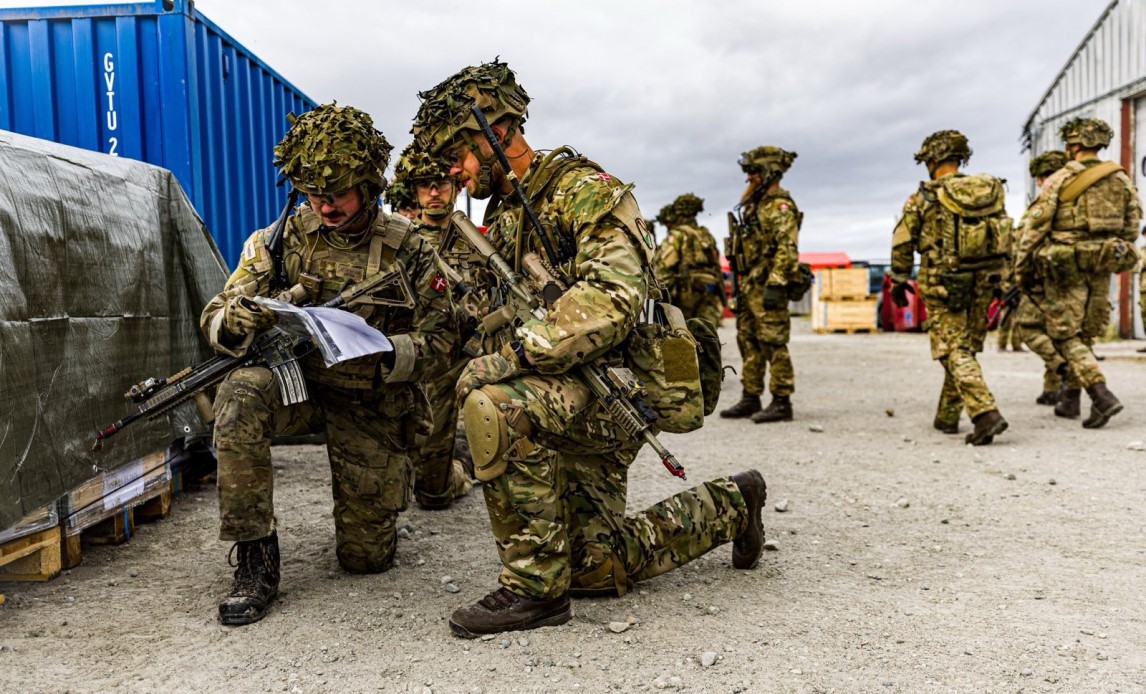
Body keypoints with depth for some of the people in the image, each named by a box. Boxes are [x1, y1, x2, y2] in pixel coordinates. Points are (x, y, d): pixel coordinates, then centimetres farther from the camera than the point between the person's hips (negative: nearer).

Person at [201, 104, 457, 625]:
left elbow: (439, 340, -6)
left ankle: (380, 498, 40)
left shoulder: (409, 251, -6)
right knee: (240, 394, -36)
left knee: (366, 557, 1)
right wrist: (237, 322, -33)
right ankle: (254, 558, -22)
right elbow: (215, 321, -7)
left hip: (373, 404, -1)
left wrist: (382, 353, -28)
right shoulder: (281, 240, -5)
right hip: (297, 385, 1)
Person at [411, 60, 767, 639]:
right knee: (600, 568, 13)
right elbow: (499, 316, 24)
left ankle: (535, 587, -21)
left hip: (610, 389, -9)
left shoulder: (586, 191, -13)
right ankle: (728, 506, 35)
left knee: (490, 401, -36)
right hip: (560, 400, 9)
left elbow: (611, 299, -29)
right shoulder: (502, 216, 15)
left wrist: (516, 354, -35)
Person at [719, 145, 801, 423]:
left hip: (768, 286, -10)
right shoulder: (757, 204, 20)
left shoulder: (780, 205, -11)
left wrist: (775, 285, -27)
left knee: (773, 344, -7)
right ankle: (750, 399, 18)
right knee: (748, 342, 11)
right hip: (751, 286, 10)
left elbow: (787, 249, -21)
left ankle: (781, 403, -2)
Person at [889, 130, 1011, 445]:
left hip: (943, 285, -5)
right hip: (983, 283, 5)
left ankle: (985, 414, -19)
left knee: (955, 352, -4)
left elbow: (902, 243, -3)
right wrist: (998, 279, 19)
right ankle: (947, 417, 25)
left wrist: (898, 281, 9)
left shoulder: (923, 198, -6)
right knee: (965, 349, 15)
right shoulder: (991, 191, 7)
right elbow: (1004, 240, 11)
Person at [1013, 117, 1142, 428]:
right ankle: (1070, 399, 23)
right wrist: (1118, 257, 22)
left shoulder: (1059, 180, -7)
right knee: (1085, 334, 15)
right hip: (1102, 266, 5)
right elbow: (1131, 226, 11)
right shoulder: (1121, 180, 8)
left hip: (1065, 266, -5)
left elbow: (1035, 227, -8)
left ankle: (1102, 396, -14)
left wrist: (1021, 268, 0)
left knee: (1066, 336, -1)